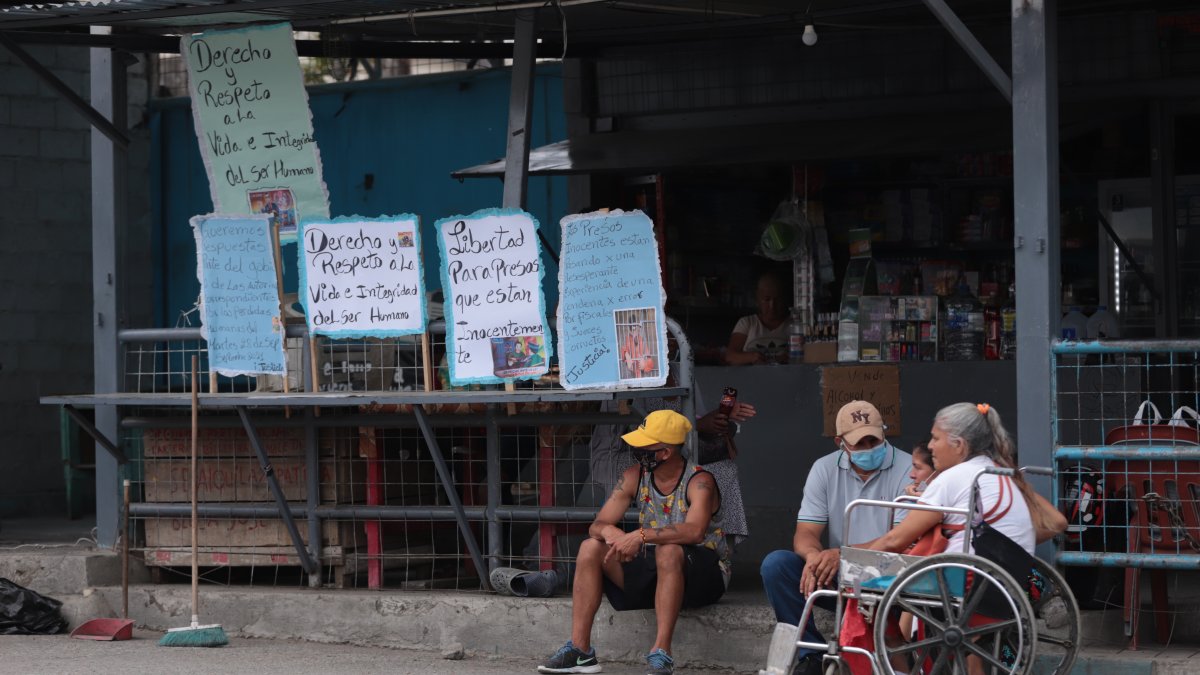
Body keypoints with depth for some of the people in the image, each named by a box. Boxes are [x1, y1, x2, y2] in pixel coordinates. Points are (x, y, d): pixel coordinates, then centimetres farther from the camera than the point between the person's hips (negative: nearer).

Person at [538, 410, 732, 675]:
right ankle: (580, 649, -14)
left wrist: (641, 535, -43)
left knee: (669, 551, -38)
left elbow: (694, 531, -37)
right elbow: (597, 525, -2)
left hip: (701, 575, -6)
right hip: (653, 569, 6)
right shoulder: (635, 477, 0)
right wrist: (609, 531, -28)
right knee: (590, 547, -10)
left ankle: (661, 652, -39)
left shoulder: (699, 482, -18)